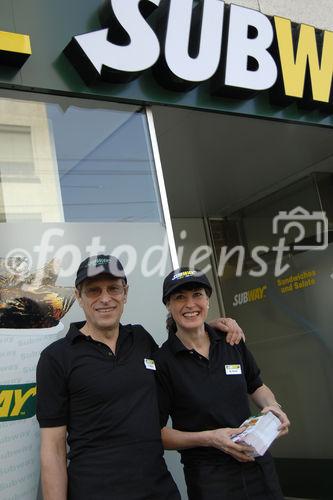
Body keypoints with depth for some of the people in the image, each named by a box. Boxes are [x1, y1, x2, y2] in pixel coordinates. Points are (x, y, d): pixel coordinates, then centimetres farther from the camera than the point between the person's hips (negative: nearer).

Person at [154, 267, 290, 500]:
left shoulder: (232, 341, -1)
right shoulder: (162, 362, -13)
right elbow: (156, 432, -10)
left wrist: (273, 407, -7)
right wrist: (209, 438, -21)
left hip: (258, 463, 4)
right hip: (208, 479, -4)